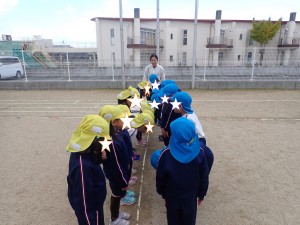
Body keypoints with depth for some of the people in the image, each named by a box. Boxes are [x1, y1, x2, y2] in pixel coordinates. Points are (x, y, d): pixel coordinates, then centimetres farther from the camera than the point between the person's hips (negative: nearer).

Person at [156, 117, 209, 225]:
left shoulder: (166, 154, -26)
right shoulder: (199, 153, -21)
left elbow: (160, 177, -12)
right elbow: (204, 177, -9)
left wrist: (162, 192, 6)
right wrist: (201, 194, 8)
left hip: (172, 196, -1)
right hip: (191, 196, 1)